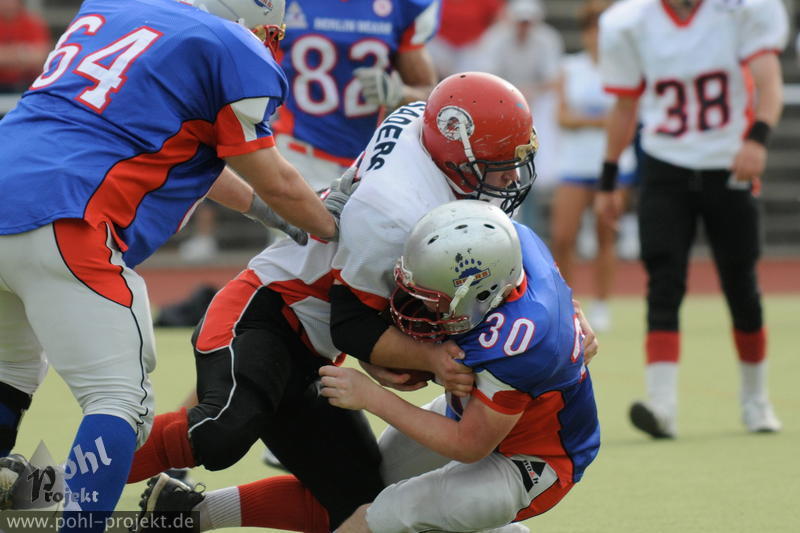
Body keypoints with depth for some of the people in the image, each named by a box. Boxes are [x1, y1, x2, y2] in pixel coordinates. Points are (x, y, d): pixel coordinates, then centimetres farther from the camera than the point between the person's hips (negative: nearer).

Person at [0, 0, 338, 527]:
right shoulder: (235, 54, 3)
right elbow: (276, 183, 12)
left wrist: (257, 204, 39)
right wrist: (336, 230, 30)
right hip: (61, 223, -8)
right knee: (122, 401, -5)